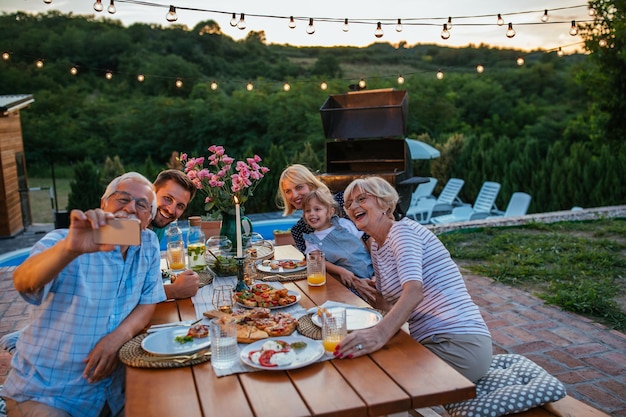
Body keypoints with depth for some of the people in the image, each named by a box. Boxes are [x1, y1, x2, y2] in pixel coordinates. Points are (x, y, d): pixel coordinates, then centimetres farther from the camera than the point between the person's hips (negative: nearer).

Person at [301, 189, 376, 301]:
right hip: (352, 278, -2)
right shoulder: (311, 240, 9)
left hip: (373, 268, 2)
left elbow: (364, 246, 13)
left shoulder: (344, 224, 11)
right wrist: (341, 271, -23)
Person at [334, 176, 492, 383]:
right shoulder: (376, 246, 15)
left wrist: (379, 334, -45)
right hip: (432, 342, 8)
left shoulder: (402, 230, -12)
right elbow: (385, 302, 17)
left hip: (459, 346, -8)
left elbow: (414, 292, -30)